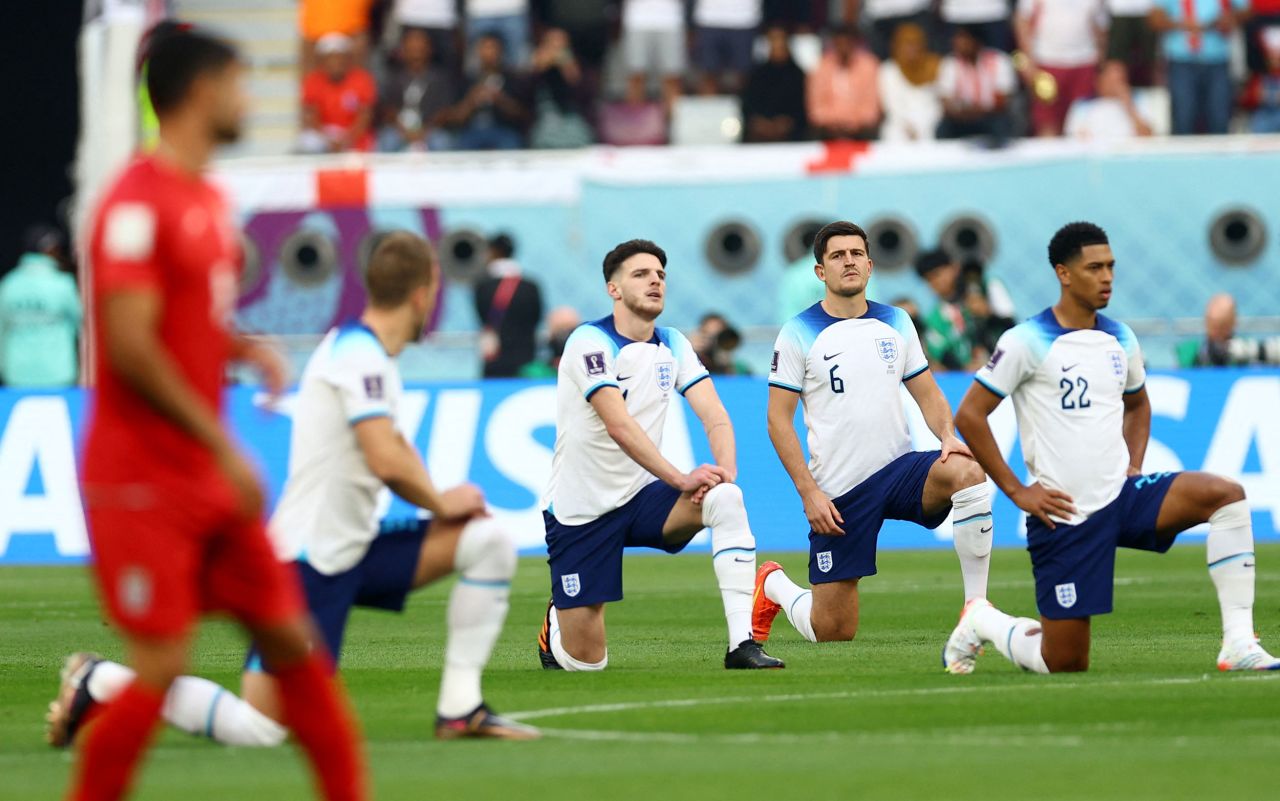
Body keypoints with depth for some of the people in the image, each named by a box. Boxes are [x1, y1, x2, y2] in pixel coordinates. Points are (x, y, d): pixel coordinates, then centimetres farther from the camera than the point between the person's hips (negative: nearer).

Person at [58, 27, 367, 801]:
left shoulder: (210, 200, 13)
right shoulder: (138, 203, -15)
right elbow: (132, 348, -21)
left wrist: (247, 348, 3)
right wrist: (222, 446, -19)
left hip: (210, 478, 9)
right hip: (143, 482, -9)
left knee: (290, 638, 8)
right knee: (161, 666, -10)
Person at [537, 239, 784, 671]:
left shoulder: (673, 345, 5)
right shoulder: (590, 342, -15)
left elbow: (714, 416, -6)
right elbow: (619, 426, -26)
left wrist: (724, 470, -27)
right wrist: (681, 479, -35)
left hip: (643, 497, 5)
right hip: (582, 508, -5)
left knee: (726, 499, -28)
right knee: (586, 662, -6)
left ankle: (742, 644, -31)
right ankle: (556, 624, 33)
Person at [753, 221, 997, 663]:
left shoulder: (895, 323, 9)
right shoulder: (799, 334, -4)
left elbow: (928, 394, 13)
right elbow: (778, 420, -4)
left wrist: (948, 436, -9)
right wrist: (809, 493, -13)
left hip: (900, 468, 3)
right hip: (839, 493, -3)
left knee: (968, 472, -32)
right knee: (832, 632, -1)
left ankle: (976, 606, -25)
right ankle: (773, 586, 34)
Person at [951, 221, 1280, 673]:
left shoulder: (1119, 340, 9)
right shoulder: (1028, 342, -10)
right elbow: (969, 416, -8)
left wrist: (1134, 467, 12)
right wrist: (1016, 491, -10)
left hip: (1121, 497, 5)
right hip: (1064, 515, -5)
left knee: (1226, 495, -18)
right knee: (1065, 665, -5)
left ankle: (1238, 645, -18)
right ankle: (982, 624, 27)